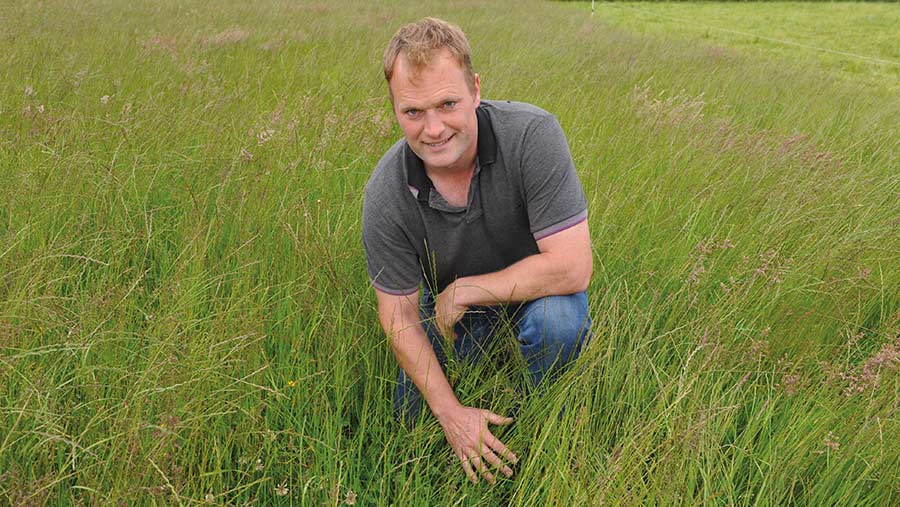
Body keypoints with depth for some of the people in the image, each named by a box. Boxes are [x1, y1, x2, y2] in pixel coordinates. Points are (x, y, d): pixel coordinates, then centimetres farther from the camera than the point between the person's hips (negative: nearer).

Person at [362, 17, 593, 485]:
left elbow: (572, 266, -33)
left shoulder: (531, 135, -34)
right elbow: (398, 316, -16)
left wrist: (465, 290, -27)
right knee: (414, 416, 2)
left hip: (536, 282, -2)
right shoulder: (386, 195, -25)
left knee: (557, 321, -35)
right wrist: (451, 413, -22)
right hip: (450, 296, 3)